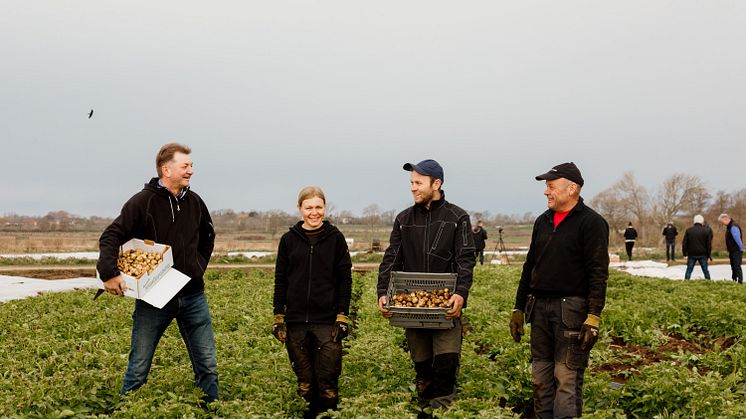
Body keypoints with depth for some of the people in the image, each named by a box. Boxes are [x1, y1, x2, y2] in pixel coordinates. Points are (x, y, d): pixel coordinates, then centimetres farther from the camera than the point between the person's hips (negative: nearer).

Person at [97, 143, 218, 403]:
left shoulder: (195, 202, 7)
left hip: (193, 296, 4)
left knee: (208, 366, 6)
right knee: (138, 369, 5)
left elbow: (208, 237, 24)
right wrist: (109, 273, -28)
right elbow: (110, 237, -15)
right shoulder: (142, 202, -9)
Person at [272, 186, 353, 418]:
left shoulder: (335, 238, 2)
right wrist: (278, 317, 4)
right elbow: (280, 280, 9)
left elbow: (345, 279, 2)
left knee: (328, 379, -3)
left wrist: (343, 316, -5)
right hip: (296, 320, 2)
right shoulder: (289, 240, 6)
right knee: (304, 379, 6)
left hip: (327, 320, -2)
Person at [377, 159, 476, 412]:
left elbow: (466, 260, -7)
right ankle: (425, 409, 22)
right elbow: (391, 259, 5)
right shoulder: (404, 220, 10)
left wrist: (461, 294, -23)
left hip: (446, 304, -3)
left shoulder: (458, 218, 1)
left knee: (446, 361, -14)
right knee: (422, 365, 10)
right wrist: (383, 293, -9)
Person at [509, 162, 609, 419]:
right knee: (540, 376, 9)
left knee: (567, 378, -6)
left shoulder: (591, 222, -6)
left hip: (571, 310, -7)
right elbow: (529, 266, 20)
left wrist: (593, 317, -19)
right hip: (540, 308, 7)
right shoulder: (543, 222, 15)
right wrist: (519, 308, 17)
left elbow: (598, 273, -12)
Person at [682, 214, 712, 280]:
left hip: (691, 254, 0)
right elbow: (709, 244, 0)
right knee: (705, 271, 8)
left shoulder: (688, 230, 2)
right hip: (702, 254, 0)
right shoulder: (706, 230, -1)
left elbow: (684, 243, 0)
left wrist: (685, 254, 5)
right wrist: (708, 255, 7)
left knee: (688, 271, 5)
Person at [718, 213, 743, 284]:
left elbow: (738, 239, -21)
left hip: (736, 251, -10)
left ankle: (740, 282, -8)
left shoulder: (733, 227, -20)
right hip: (732, 252, 10)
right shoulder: (729, 227, 13)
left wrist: (741, 249, -13)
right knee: (733, 267, 13)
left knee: (737, 267, -9)